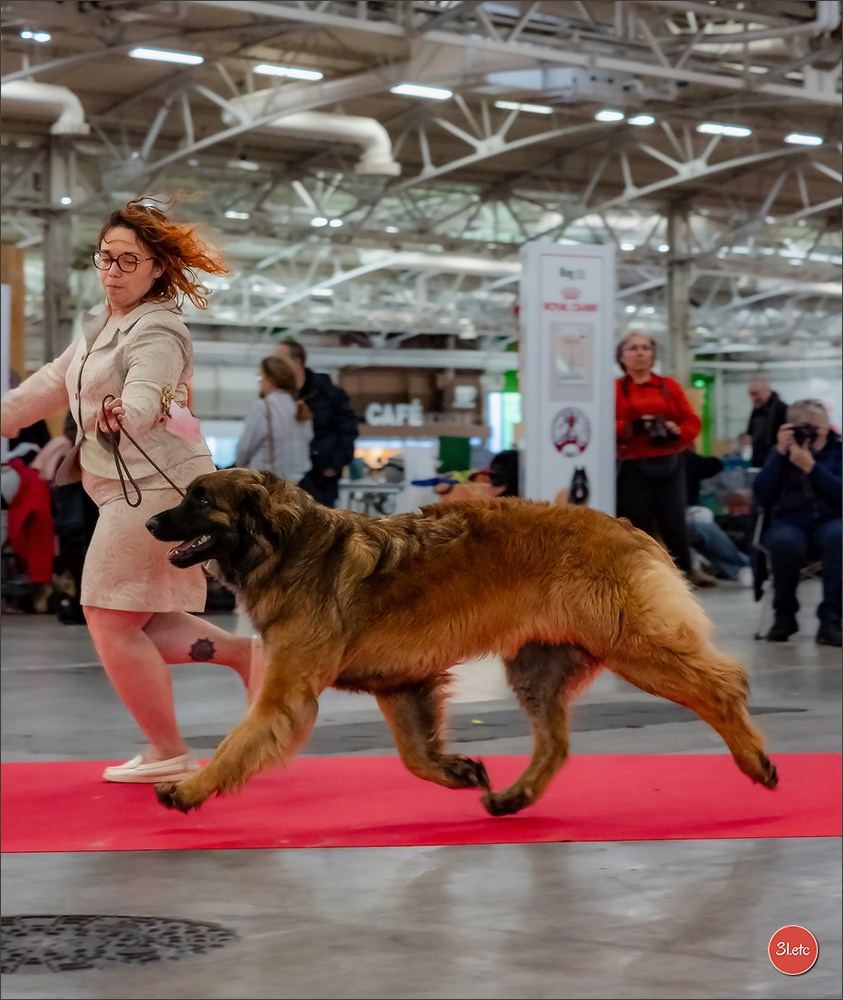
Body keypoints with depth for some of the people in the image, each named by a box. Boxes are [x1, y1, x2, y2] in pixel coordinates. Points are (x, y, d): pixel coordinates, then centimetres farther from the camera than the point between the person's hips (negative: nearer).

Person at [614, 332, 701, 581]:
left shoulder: (670, 386, 11)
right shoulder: (614, 389, 4)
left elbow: (692, 423, 8)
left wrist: (676, 431, -13)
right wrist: (630, 427, -21)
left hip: (669, 466, 2)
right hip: (632, 468, -2)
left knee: (674, 524, -2)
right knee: (638, 529, 0)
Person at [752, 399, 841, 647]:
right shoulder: (781, 452, 11)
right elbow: (762, 496, -3)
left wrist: (810, 466, -20)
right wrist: (780, 453, -9)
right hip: (791, 524, 1)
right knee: (784, 541, -37)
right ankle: (784, 615, -13)